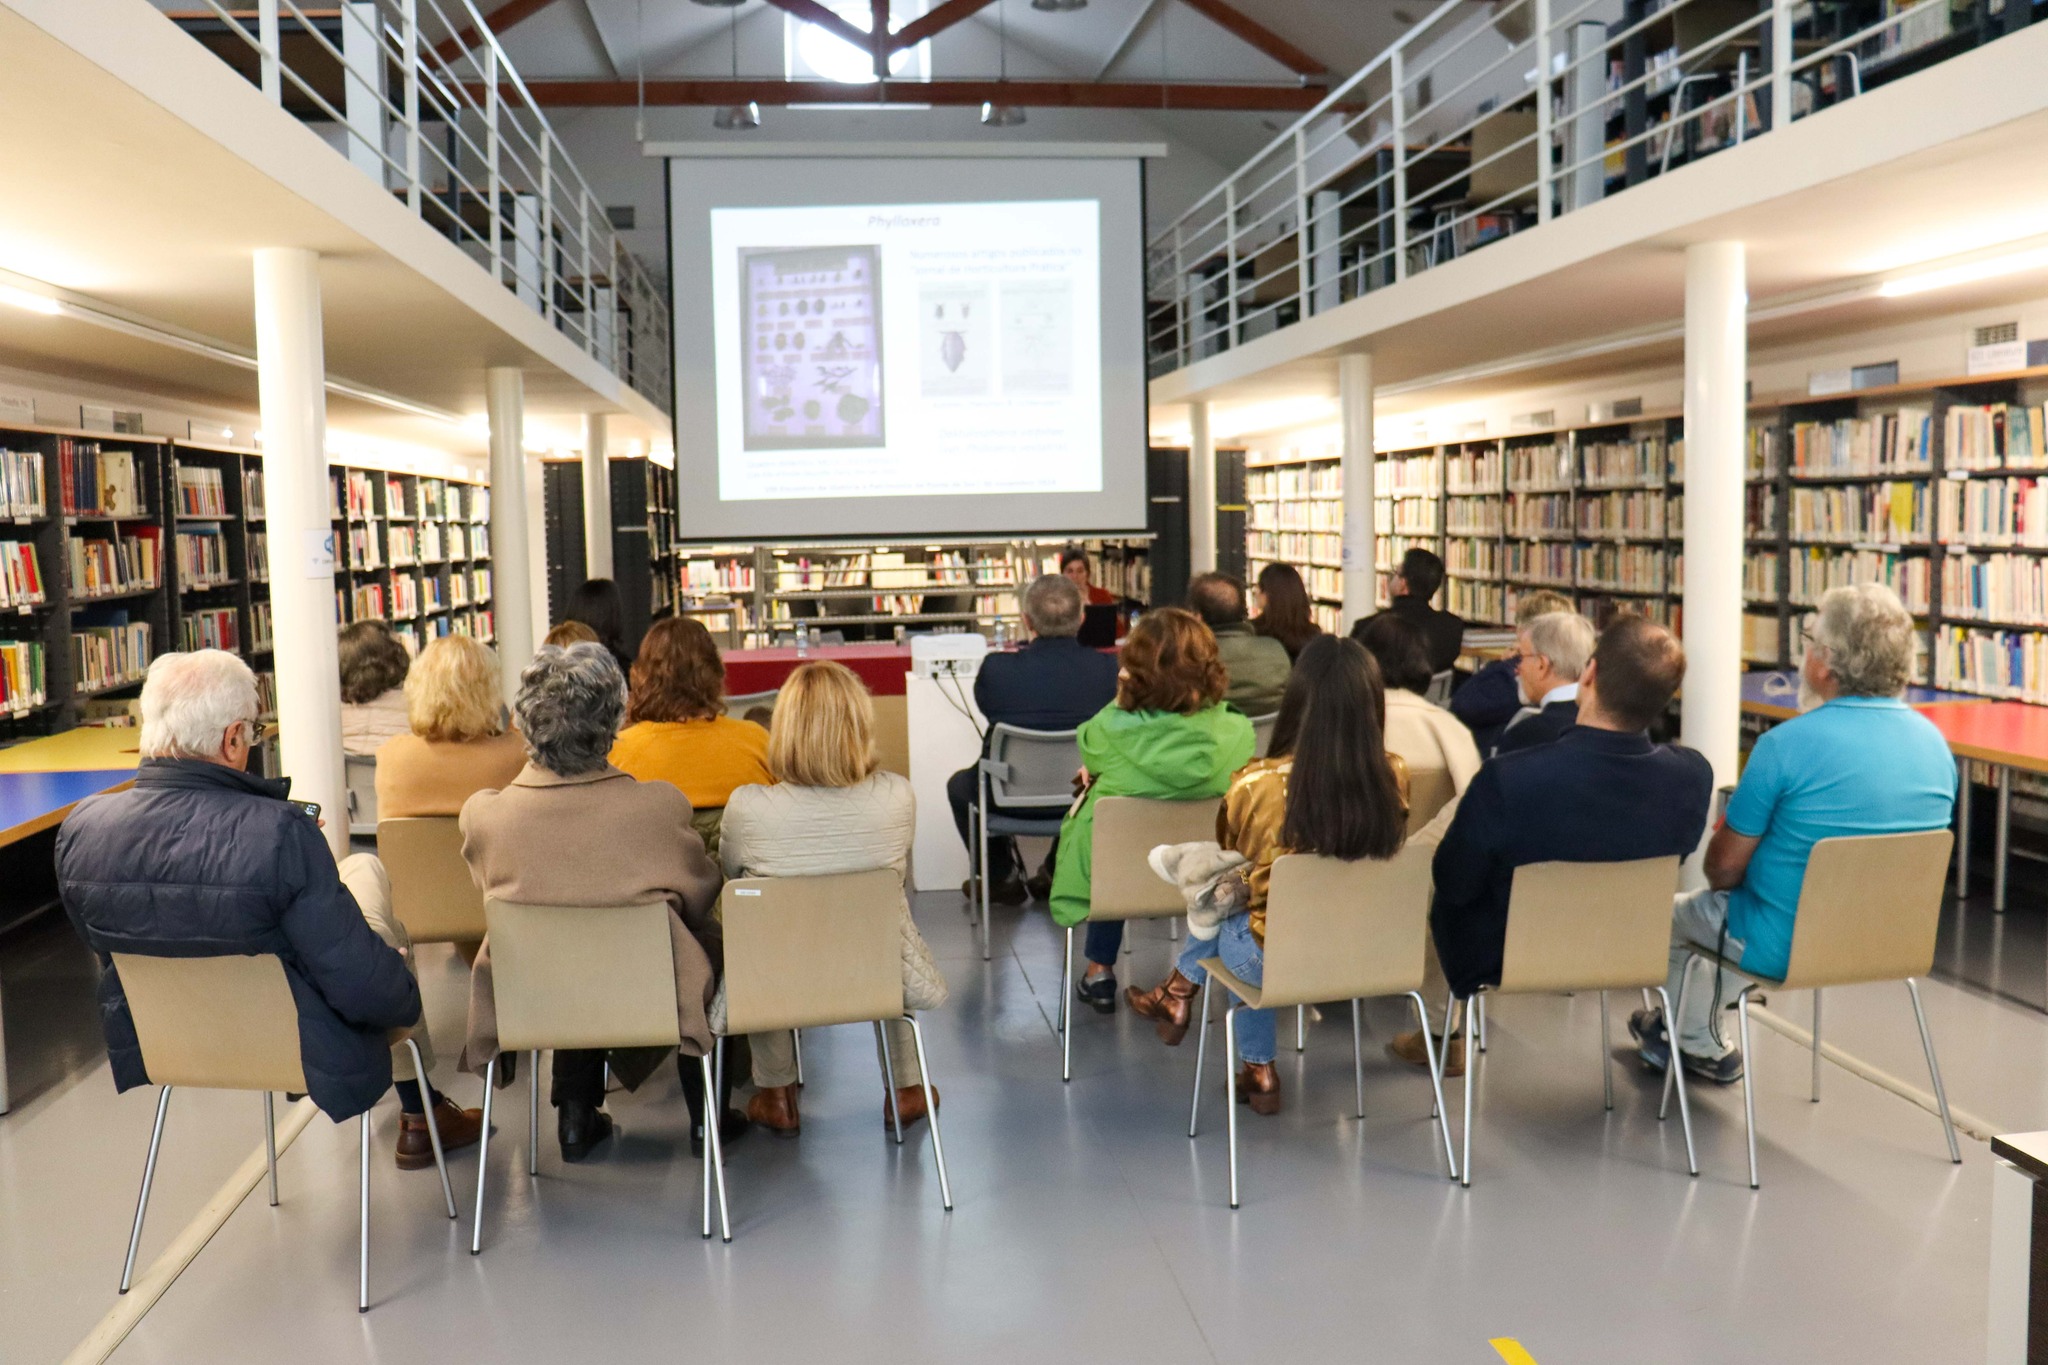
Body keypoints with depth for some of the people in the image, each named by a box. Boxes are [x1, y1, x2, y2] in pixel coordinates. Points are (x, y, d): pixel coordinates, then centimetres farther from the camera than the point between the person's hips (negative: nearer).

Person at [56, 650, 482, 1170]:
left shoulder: (79, 829, -16)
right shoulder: (281, 834, -34)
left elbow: (105, 944, 5)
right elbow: (364, 990, -28)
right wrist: (406, 994, -4)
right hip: (299, 1052, -6)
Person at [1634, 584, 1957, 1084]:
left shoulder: (1788, 744, -24)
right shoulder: (1936, 743, -4)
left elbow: (1725, 867, -16)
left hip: (1784, 948, -6)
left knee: (1679, 914, 23)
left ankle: (1696, 1042, 41)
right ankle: (1691, 1028, 46)